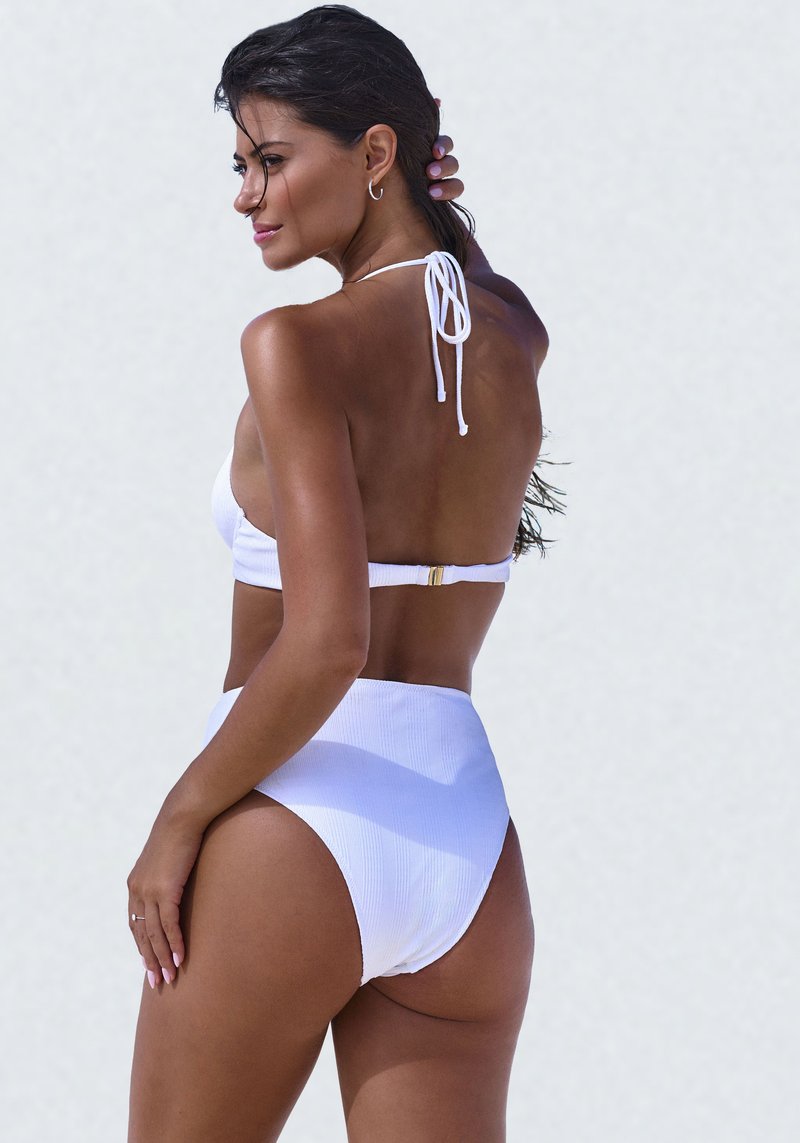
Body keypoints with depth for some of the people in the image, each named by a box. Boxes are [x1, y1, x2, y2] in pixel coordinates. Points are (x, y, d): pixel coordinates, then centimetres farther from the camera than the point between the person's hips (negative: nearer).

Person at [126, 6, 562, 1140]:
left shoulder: (297, 344, -12)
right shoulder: (518, 341, 7)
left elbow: (326, 643, -21)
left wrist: (179, 818, -10)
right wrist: (436, 200, 15)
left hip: (295, 833, -6)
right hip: (466, 840, 6)